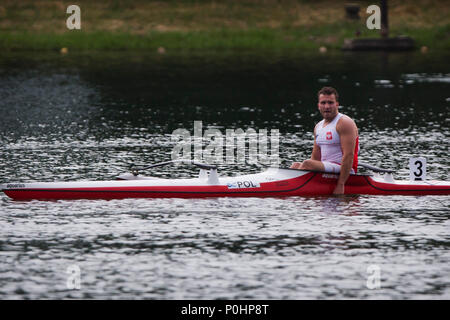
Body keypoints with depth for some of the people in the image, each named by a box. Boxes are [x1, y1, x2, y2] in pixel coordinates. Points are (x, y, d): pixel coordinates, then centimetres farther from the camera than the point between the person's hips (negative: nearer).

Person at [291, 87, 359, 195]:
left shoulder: (344, 123, -9)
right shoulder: (318, 127, 18)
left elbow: (348, 155, -18)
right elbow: (315, 158, 18)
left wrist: (340, 185, -24)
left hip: (344, 170, -8)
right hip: (326, 169, 8)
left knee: (307, 164, -25)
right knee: (296, 165, -5)